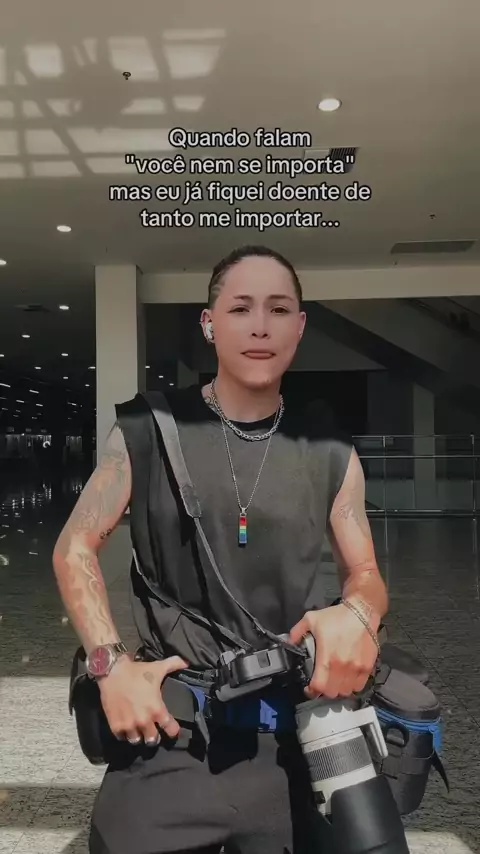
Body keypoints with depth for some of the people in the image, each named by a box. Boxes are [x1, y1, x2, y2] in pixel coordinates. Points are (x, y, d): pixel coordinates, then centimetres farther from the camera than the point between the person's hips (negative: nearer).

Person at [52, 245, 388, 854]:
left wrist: (357, 615, -17)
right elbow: (75, 548, 1)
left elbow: (364, 572, 7)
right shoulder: (149, 430, -7)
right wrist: (110, 665, -11)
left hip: (299, 726, 2)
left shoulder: (330, 453, -2)